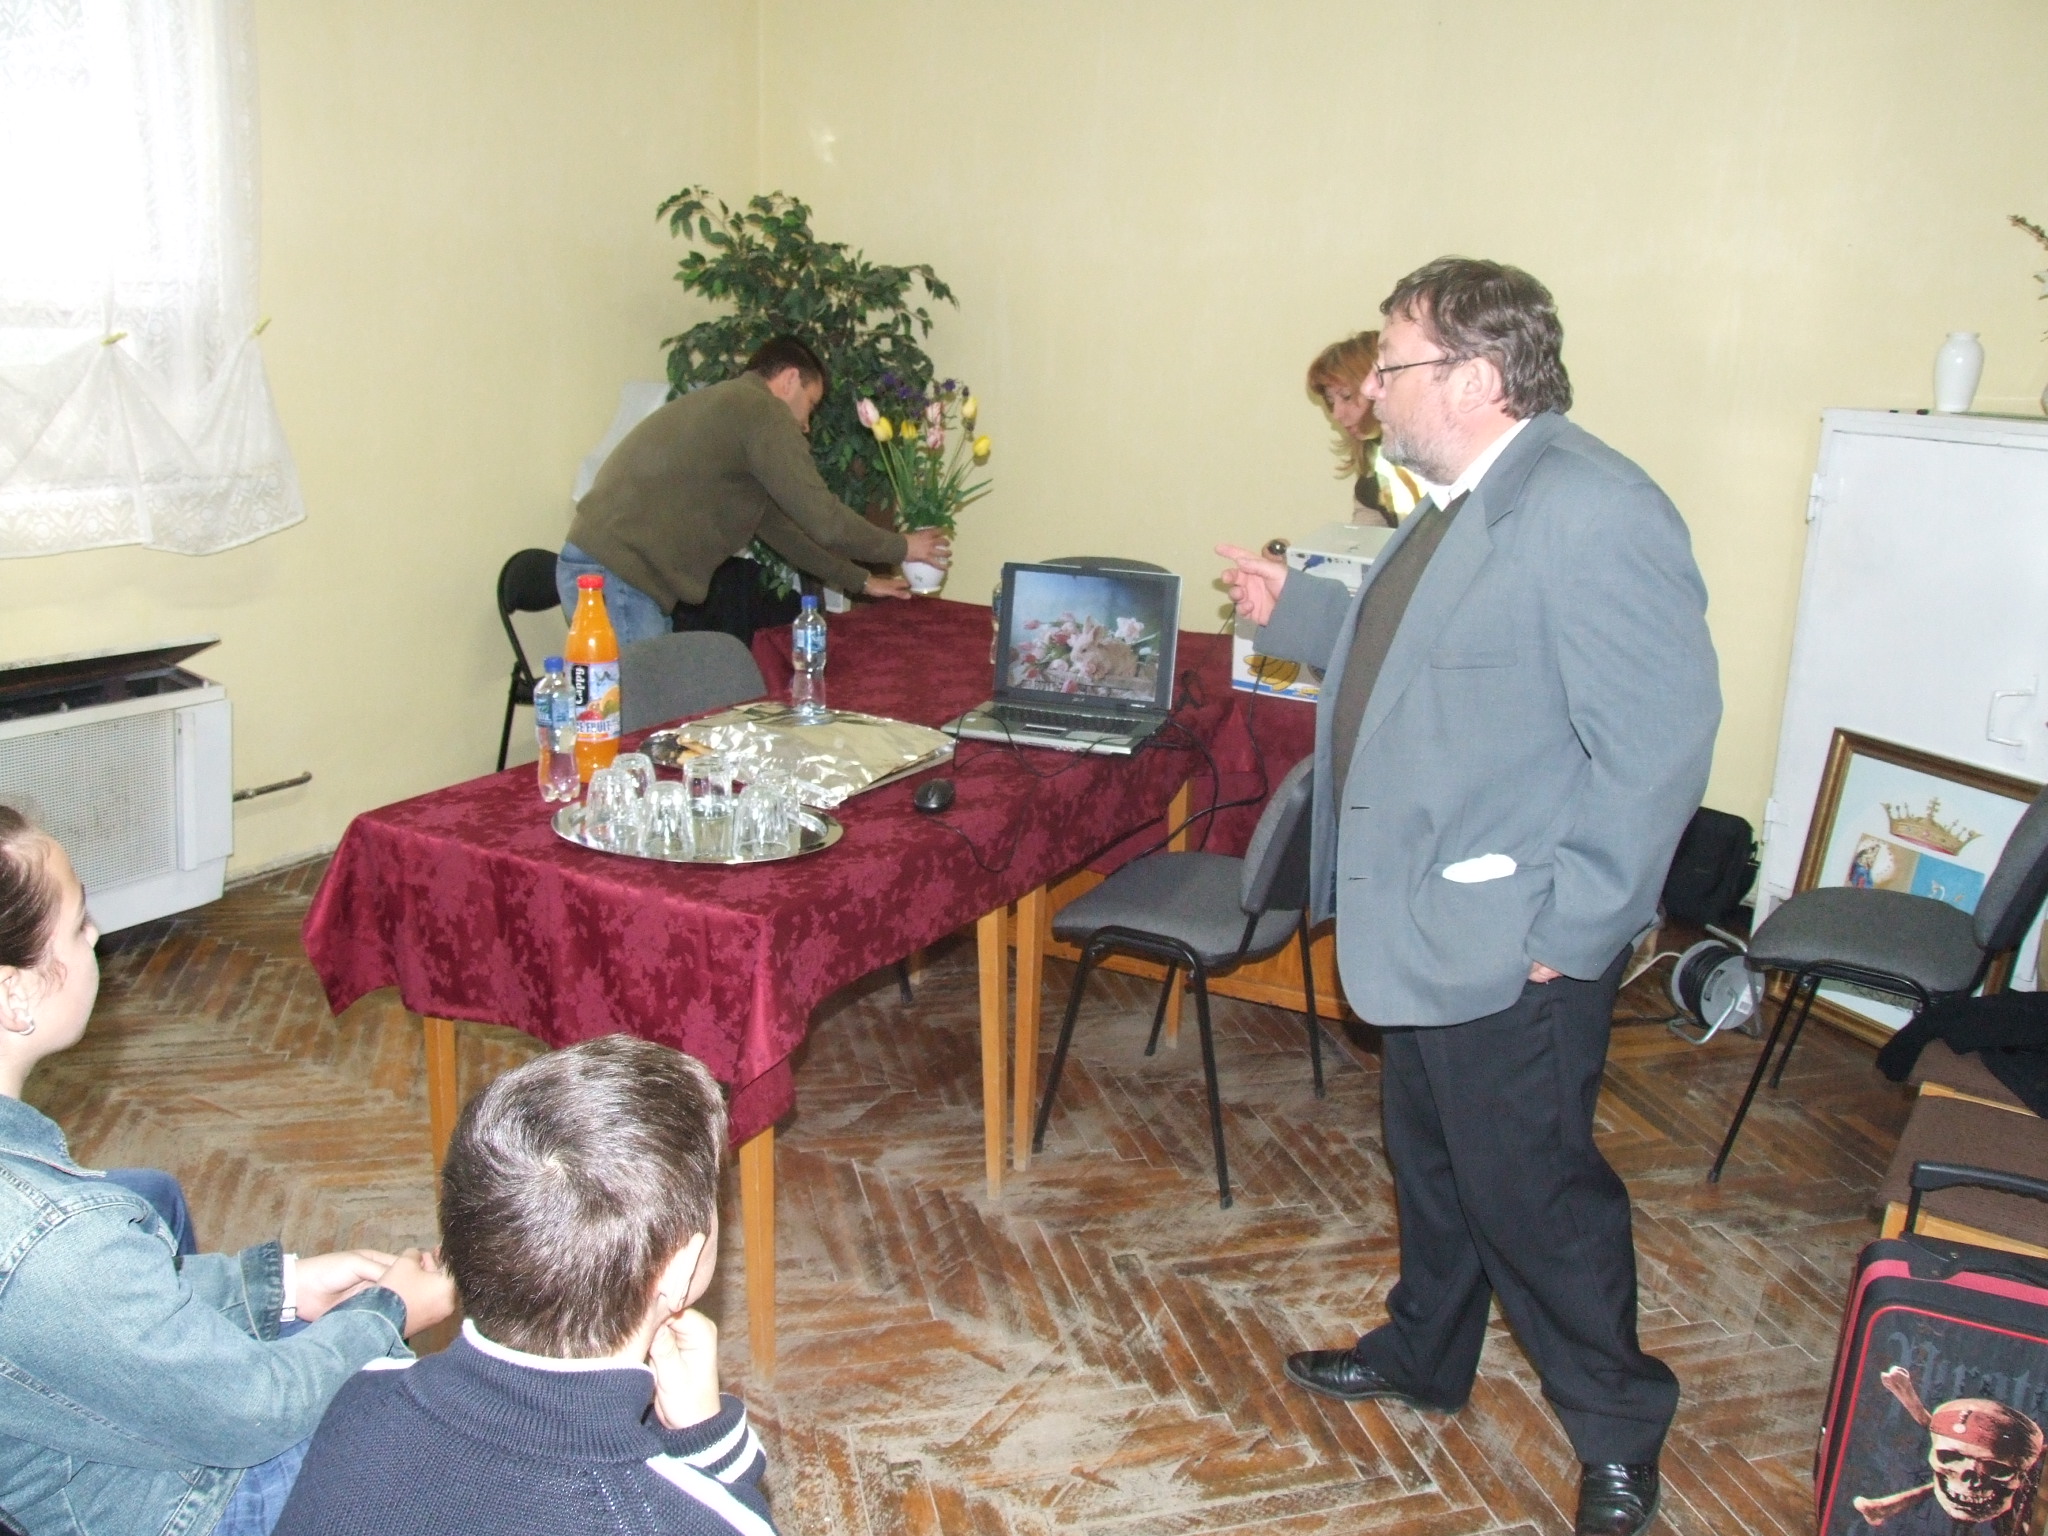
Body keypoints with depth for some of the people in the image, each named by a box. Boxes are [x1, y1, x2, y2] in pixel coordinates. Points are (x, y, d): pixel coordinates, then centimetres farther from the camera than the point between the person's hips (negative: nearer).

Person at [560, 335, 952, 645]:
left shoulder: (729, 408, 24)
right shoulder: (762, 411, -8)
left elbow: (776, 524, 28)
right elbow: (823, 520, -10)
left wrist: (860, 581, 29)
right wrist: (902, 548, 7)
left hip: (598, 565, 10)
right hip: (613, 578, -10)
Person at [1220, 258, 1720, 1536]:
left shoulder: (1591, 509, -23)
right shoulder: (1465, 504, 10)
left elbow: (1660, 736, -25)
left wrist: (1574, 928, -23)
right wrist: (1294, 610, 17)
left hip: (1513, 946, -10)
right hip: (1428, 923, 10)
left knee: (1528, 1185, 5)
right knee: (1430, 1156, 24)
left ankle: (1619, 1430, 28)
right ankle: (1424, 1357, 45)